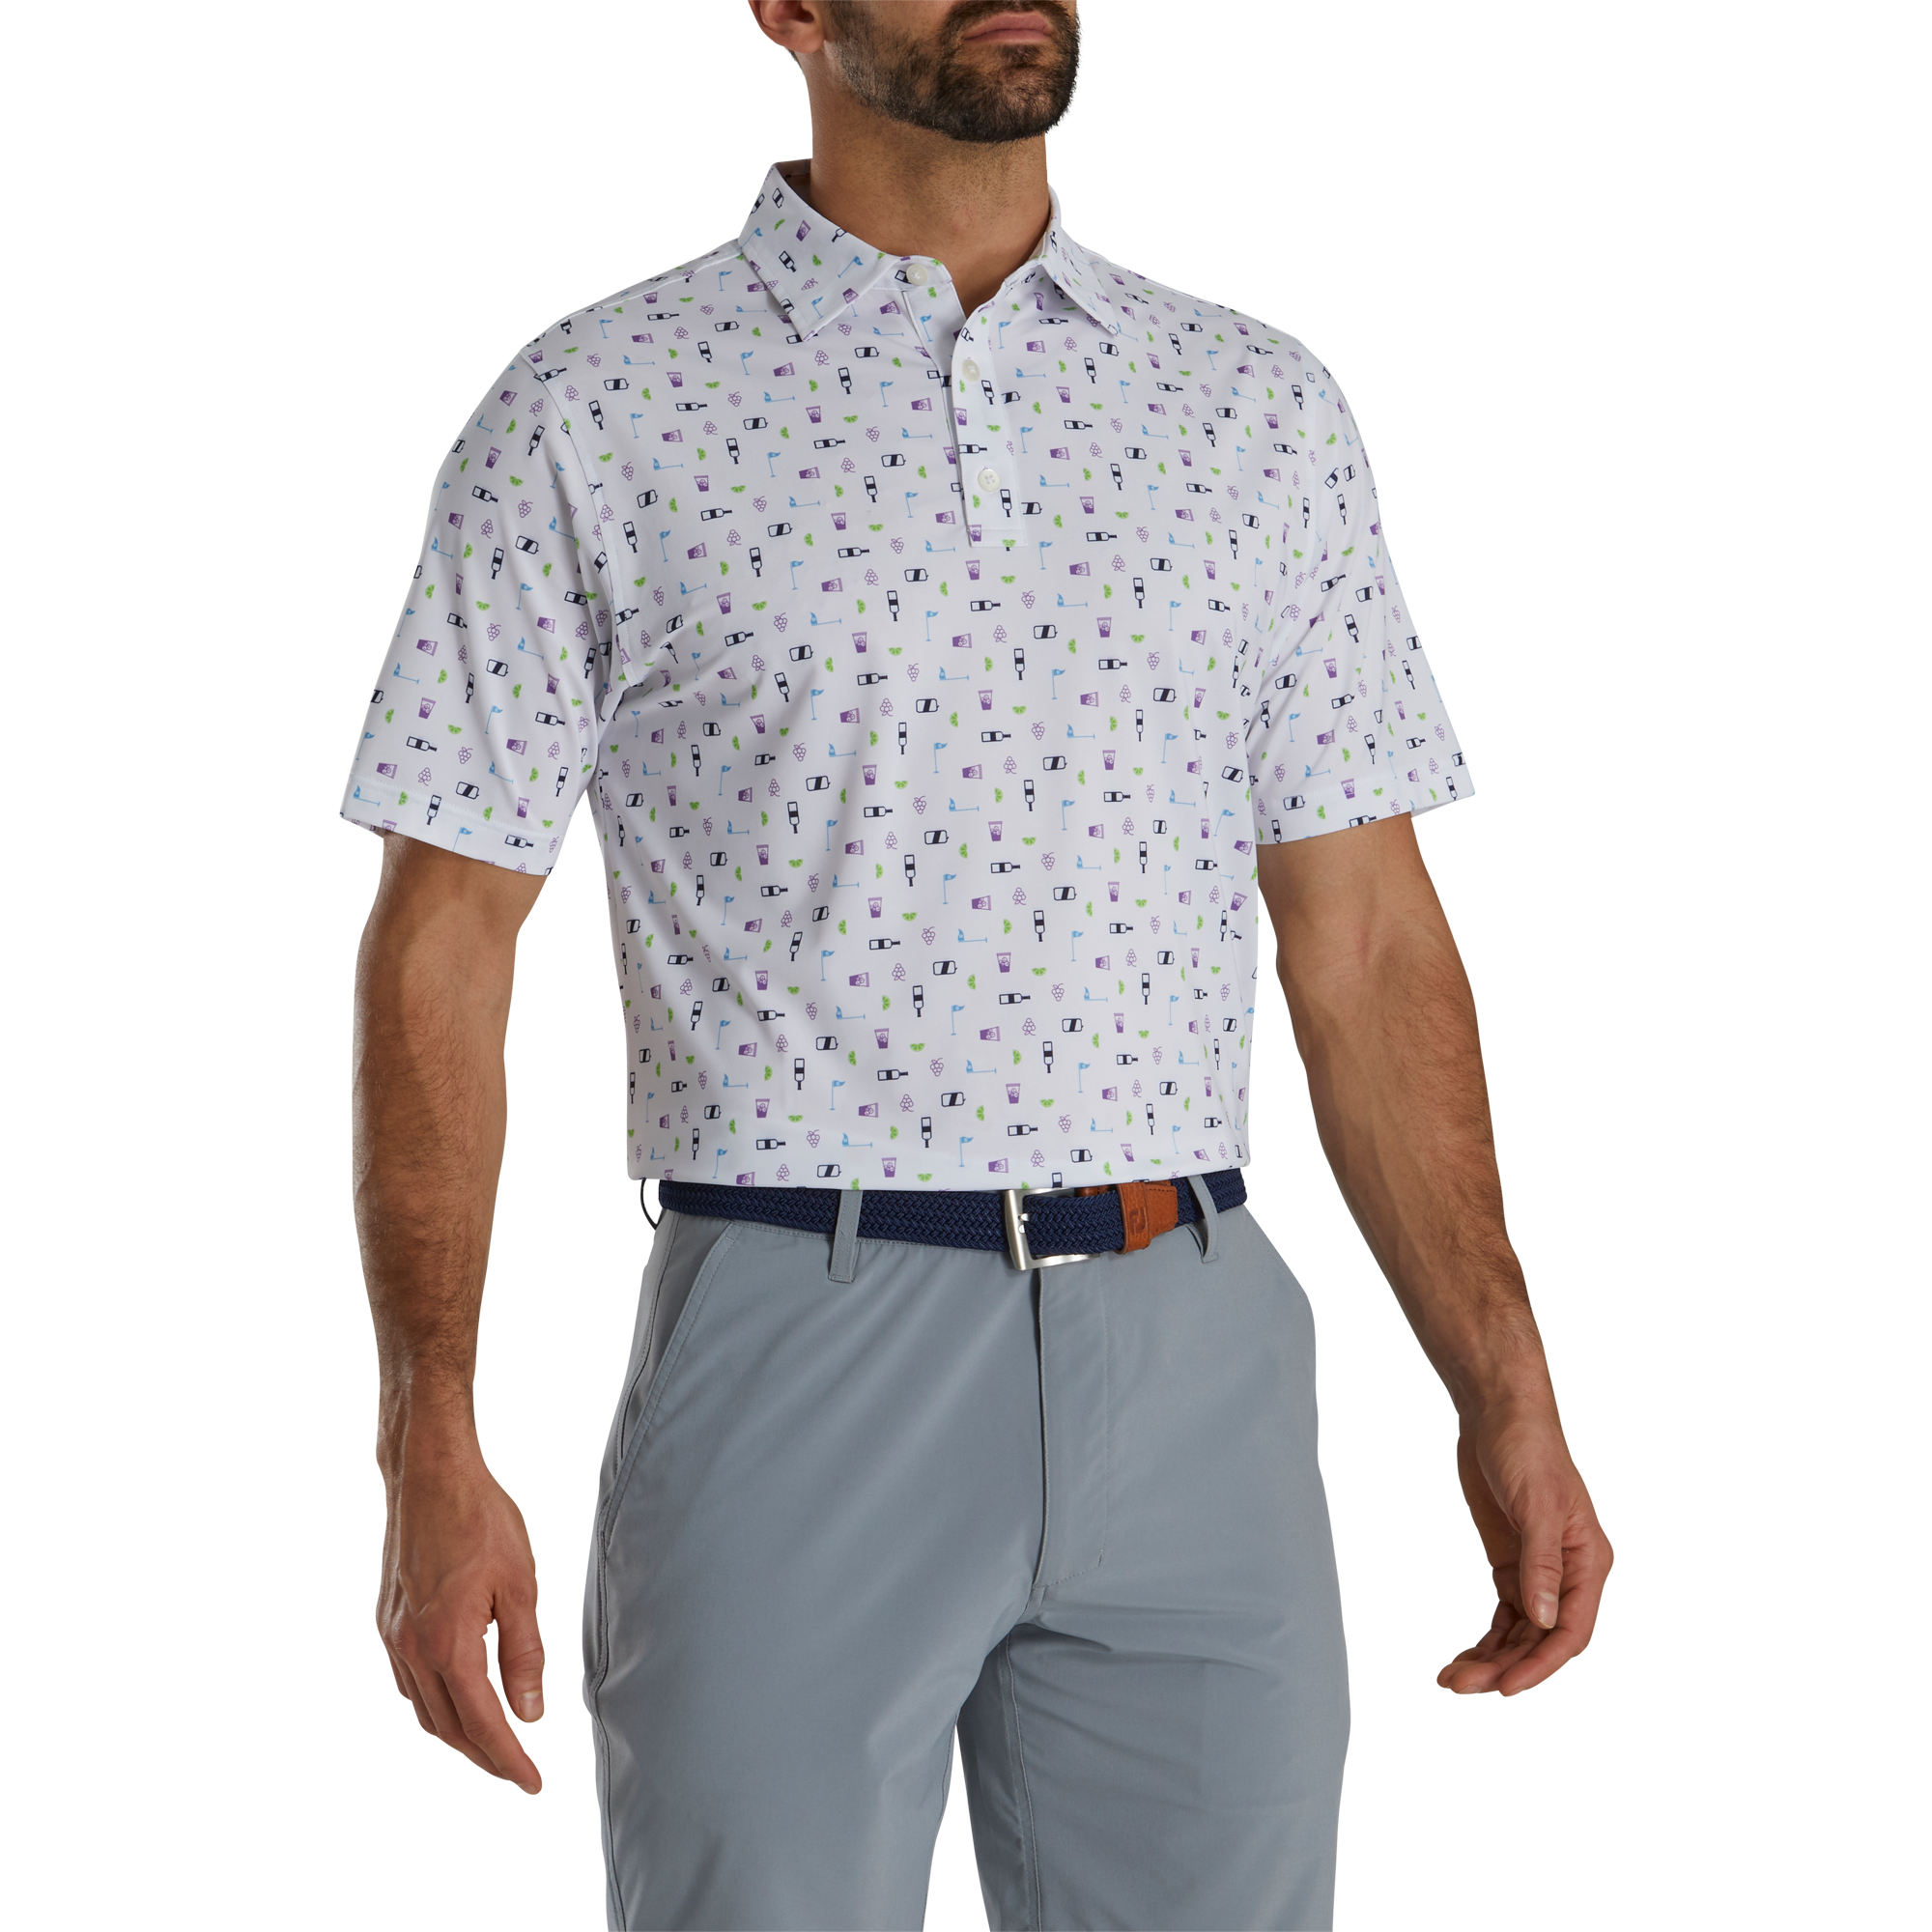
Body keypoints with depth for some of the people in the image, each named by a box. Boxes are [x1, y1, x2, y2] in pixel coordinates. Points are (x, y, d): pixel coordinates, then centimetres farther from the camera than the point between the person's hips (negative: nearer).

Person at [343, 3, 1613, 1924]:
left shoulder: (1261, 413, 10)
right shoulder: (593, 418, 1)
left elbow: (1364, 939, 11)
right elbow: (443, 947, -1)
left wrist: (1504, 1394, 4)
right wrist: (429, 1455, -9)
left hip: (1195, 1370, 3)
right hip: (793, 1351, -3)